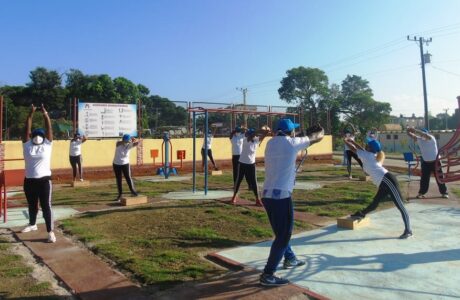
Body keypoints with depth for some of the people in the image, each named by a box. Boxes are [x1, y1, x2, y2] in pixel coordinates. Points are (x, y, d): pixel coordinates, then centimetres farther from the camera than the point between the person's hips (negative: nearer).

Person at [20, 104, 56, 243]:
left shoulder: (47, 144, 0)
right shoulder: (27, 145, 5)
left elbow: (49, 128, -4)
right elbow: (27, 129, 0)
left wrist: (45, 114, -6)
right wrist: (31, 114, -2)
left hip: (44, 180, -3)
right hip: (29, 181, 3)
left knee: (46, 206, -3)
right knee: (32, 205, 21)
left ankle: (51, 232, -1)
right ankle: (32, 224, 43)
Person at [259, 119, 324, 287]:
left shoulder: (271, 143, 12)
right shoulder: (292, 142, -4)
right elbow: (316, 139, 9)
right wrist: (321, 132, 32)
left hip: (267, 194, 8)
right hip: (281, 195, -8)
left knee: (282, 232, 25)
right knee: (283, 235, 1)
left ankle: (290, 259, 44)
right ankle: (268, 275, 2)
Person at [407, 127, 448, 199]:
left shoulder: (432, 139, -18)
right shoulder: (419, 140, -6)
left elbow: (426, 135, -38)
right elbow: (411, 135, -14)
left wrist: (415, 130, -44)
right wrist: (408, 131, -38)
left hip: (435, 162, -3)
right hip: (425, 162, 3)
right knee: (424, 178, 4)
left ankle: (444, 192, 18)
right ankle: (421, 193, 12)